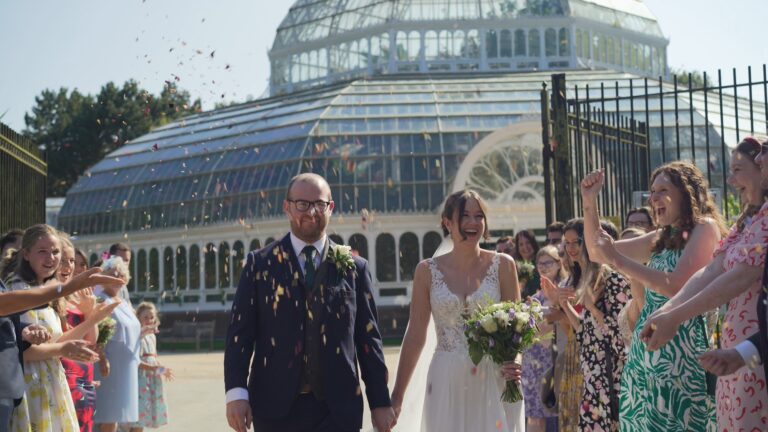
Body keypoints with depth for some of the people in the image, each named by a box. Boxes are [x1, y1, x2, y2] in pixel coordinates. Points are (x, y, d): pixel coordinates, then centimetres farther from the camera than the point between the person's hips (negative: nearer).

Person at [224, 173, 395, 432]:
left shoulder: (354, 267, 7)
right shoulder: (260, 263, 5)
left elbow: (368, 338, 7)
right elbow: (240, 332, 1)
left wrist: (380, 402, 5)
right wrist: (236, 392, -10)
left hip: (337, 409, 0)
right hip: (276, 407, 0)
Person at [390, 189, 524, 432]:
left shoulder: (502, 265, 1)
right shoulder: (428, 270, 2)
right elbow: (415, 335, 3)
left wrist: (512, 361, -17)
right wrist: (397, 397, 2)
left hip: (494, 380, 0)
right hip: (446, 383, 0)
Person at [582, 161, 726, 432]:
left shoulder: (705, 228, -6)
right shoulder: (661, 238, 16)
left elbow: (676, 286, -18)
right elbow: (597, 253, 21)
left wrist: (618, 260, -12)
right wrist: (590, 202, 10)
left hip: (682, 352, -8)